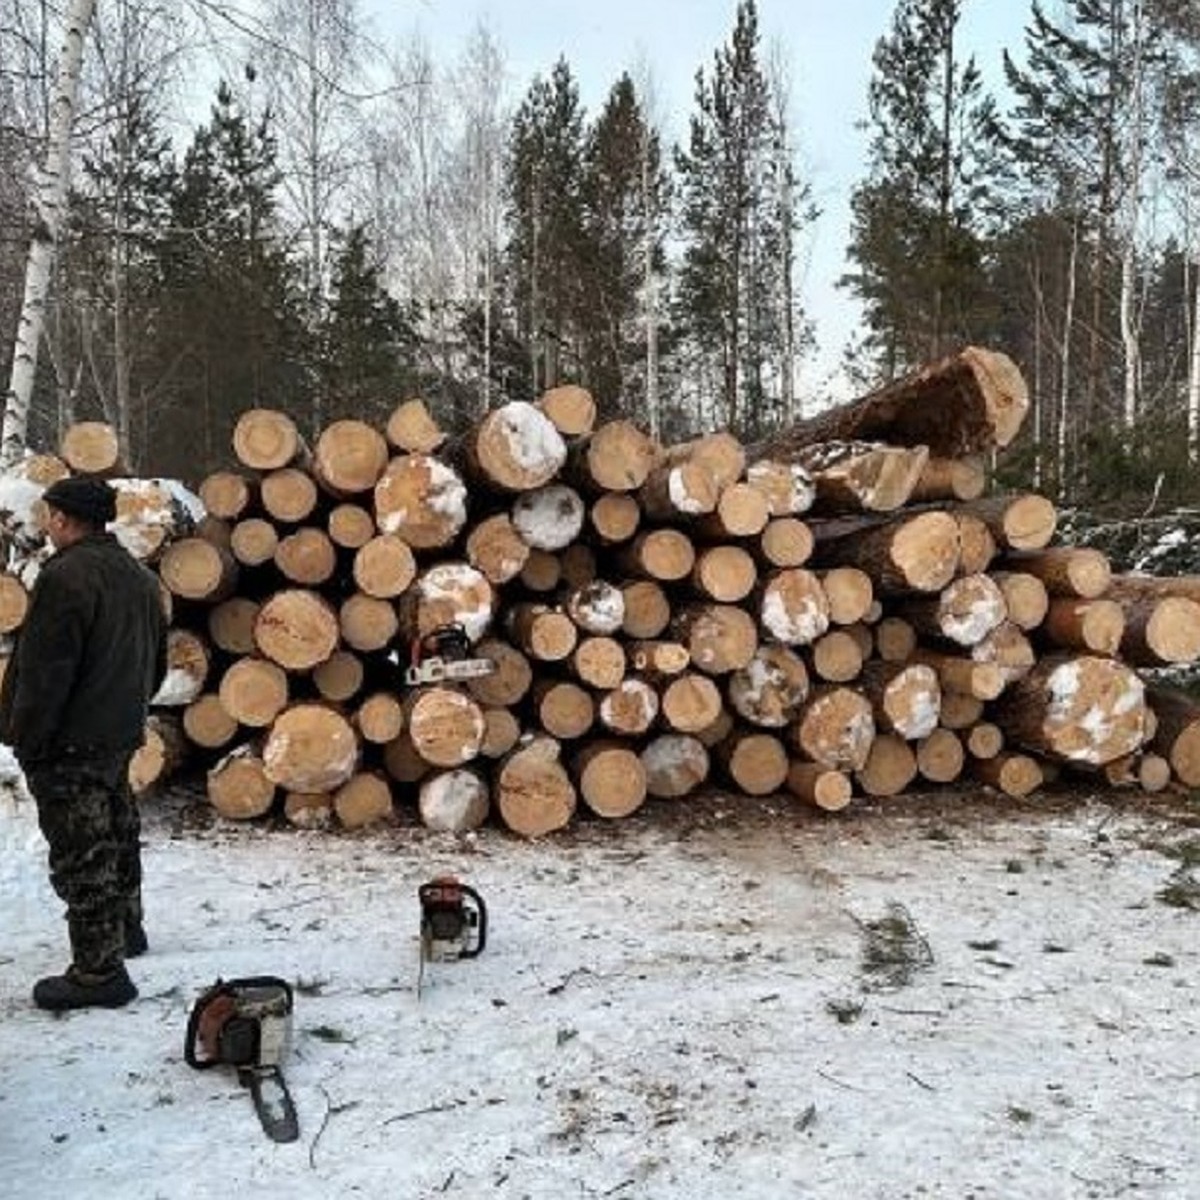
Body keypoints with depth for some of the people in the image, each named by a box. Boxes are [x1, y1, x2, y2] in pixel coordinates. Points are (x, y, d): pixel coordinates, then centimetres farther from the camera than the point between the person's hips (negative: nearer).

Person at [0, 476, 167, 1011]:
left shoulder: (67, 575, -19)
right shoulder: (137, 575, 10)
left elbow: (44, 671, -21)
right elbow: (156, 660, 18)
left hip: (70, 745, -9)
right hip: (121, 736, 9)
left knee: (81, 855, -3)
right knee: (117, 833, 23)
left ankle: (98, 971, 1)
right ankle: (126, 928, 40)